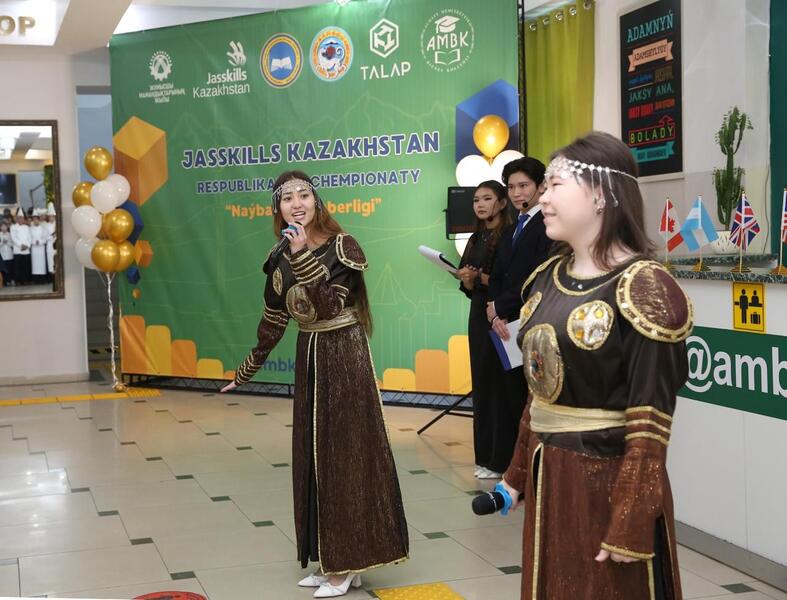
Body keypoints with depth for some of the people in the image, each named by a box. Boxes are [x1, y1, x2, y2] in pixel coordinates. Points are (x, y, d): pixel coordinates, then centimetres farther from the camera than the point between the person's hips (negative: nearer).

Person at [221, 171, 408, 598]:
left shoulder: (341, 246, -12)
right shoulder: (280, 258, 5)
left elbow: (328, 305, -25)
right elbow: (272, 322, 13)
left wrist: (304, 256, -29)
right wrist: (246, 371, 18)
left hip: (344, 357, -7)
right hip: (309, 359, 7)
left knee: (345, 453, -2)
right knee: (313, 457, 10)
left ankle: (347, 563, 8)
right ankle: (330, 560, 21)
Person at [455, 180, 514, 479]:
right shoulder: (475, 239, 13)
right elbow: (469, 287, 13)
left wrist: (482, 279, -20)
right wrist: (467, 281, -8)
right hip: (479, 315, 7)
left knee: (500, 385, -4)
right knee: (481, 383, 9)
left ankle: (502, 458, 2)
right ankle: (485, 455, 16)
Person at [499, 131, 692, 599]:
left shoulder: (642, 289, -17)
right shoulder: (549, 278, 6)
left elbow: (650, 423, -19)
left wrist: (630, 525, -20)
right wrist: (518, 473, 16)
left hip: (608, 479, -7)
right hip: (547, 476, 7)